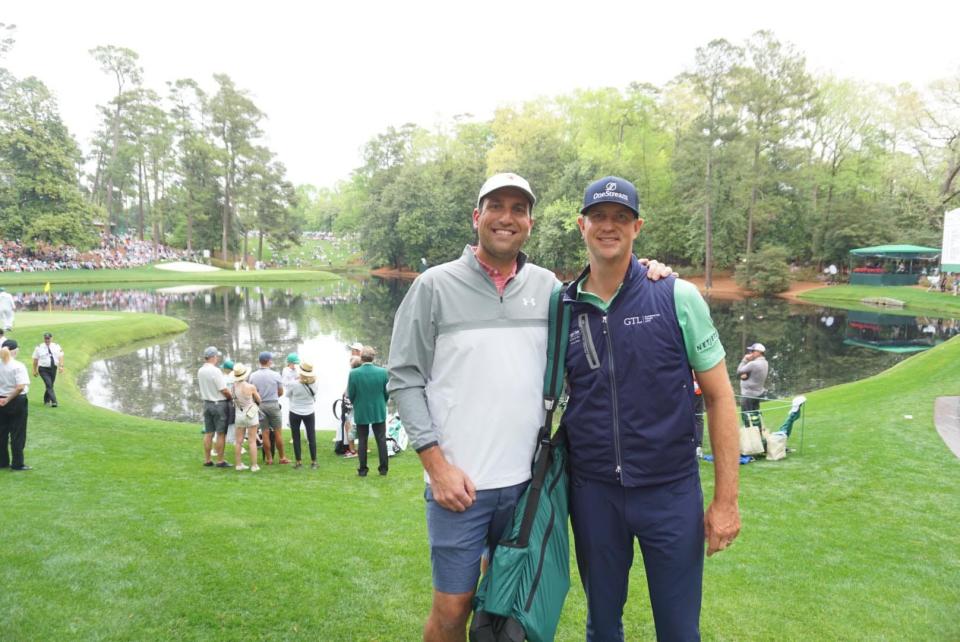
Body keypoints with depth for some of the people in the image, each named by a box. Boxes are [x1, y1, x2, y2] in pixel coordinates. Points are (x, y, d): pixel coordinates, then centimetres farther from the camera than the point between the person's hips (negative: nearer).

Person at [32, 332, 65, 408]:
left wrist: (61, 366, -15)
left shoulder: (57, 346, 4)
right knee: (49, 385, -15)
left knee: (50, 385, 13)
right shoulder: (39, 348, -1)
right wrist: (35, 370, 3)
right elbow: (35, 360, 3)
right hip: (43, 369, -3)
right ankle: (53, 401, -20)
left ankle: (46, 400, 32)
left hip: (53, 368, 3)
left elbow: (60, 357, -1)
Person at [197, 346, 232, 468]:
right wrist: (231, 398, -1)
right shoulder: (215, 371, -19)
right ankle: (220, 461, 2)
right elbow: (224, 390, -18)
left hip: (206, 403, 7)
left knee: (208, 433, 12)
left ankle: (207, 460, 16)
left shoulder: (200, 371, 5)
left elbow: (202, 387, 12)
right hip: (219, 404, -7)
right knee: (221, 434, -1)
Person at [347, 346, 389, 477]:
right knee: (381, 439, 9)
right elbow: (387, 393, -2)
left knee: (362, 441, 8)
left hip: (361, 412, -1)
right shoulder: (383, 372, -10)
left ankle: (363, 470, 12)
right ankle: (383, 468, 13)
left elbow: (350, 395, -5)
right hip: (379, 411, 1)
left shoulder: (354, 373, -13)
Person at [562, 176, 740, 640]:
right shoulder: (563, 309, 2)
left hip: (671, 491, -2)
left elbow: (718, 395, -3)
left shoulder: (677, 297, -5)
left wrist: (726, 499, -5)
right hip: (592, 493, 2)